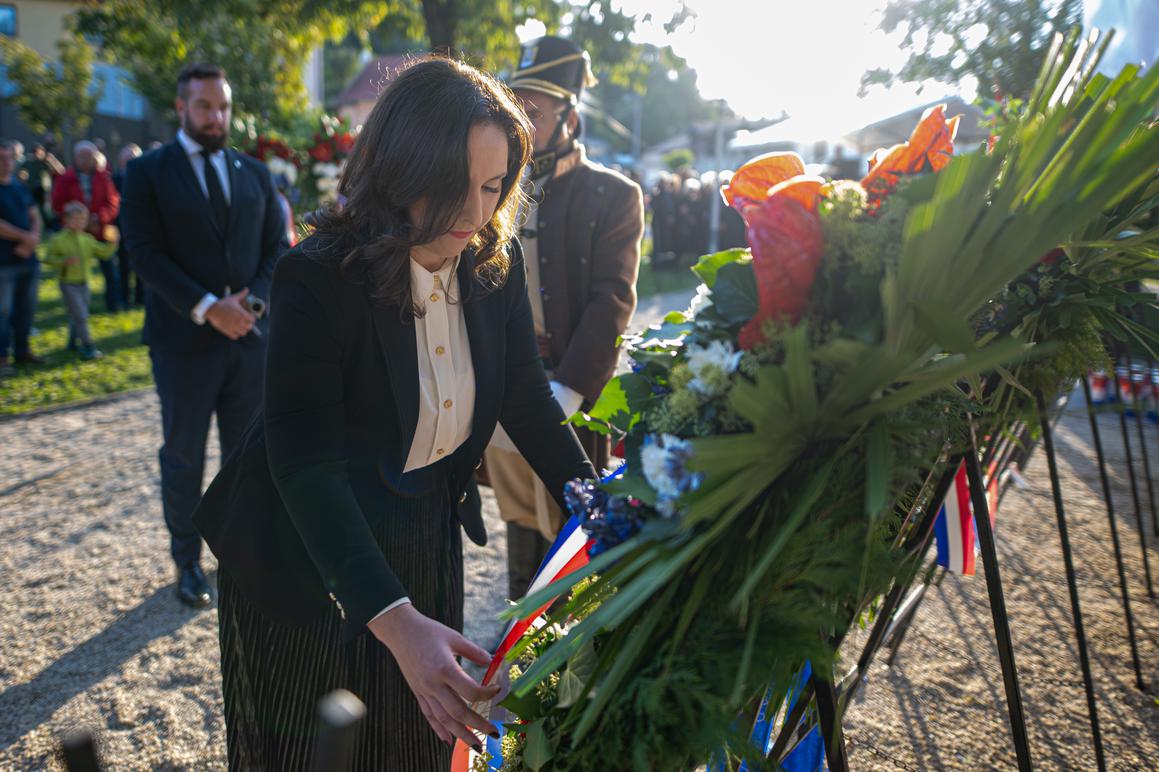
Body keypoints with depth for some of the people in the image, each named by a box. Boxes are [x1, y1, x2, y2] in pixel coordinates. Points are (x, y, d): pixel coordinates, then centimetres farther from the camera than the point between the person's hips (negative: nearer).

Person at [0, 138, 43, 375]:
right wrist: (25, 237, -11)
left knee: (26, 308, 11)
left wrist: (33, 239, -7)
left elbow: (34, 216, 12)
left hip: (29, 259, 6)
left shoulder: (20, 186, 13)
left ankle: (22, 350, 23)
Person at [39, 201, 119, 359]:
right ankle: (88, 347, -6)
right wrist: (64, 261, -24)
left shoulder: (87, 239, 5)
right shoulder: (58, 240, -10)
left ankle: (73, 340, 35)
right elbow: (48, 258, -9)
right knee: (80, 316, -10)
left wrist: (111, 244, -12)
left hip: (83, 283, 6)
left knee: (77, 316, 18)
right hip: (69, 284, -6)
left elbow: (103, 253, 5)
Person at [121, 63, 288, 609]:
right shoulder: (146, 173, -1)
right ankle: (188, 562, 21)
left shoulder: (254, 173, 11)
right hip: (183, 340, -3)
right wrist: (208, 308, -18)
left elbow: (278, 246, 8)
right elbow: (145, 252, -10)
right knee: (183, 458, 7)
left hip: (249, 336, 3)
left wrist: (252, 300, -10)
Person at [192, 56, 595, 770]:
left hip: (426, 542, 5)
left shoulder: (497, 264, -10)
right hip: (308, 554, -4)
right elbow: (305, 464, -33)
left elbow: (529, 401, -2)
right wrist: (395, 619, -43)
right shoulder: (318, 278, -27)